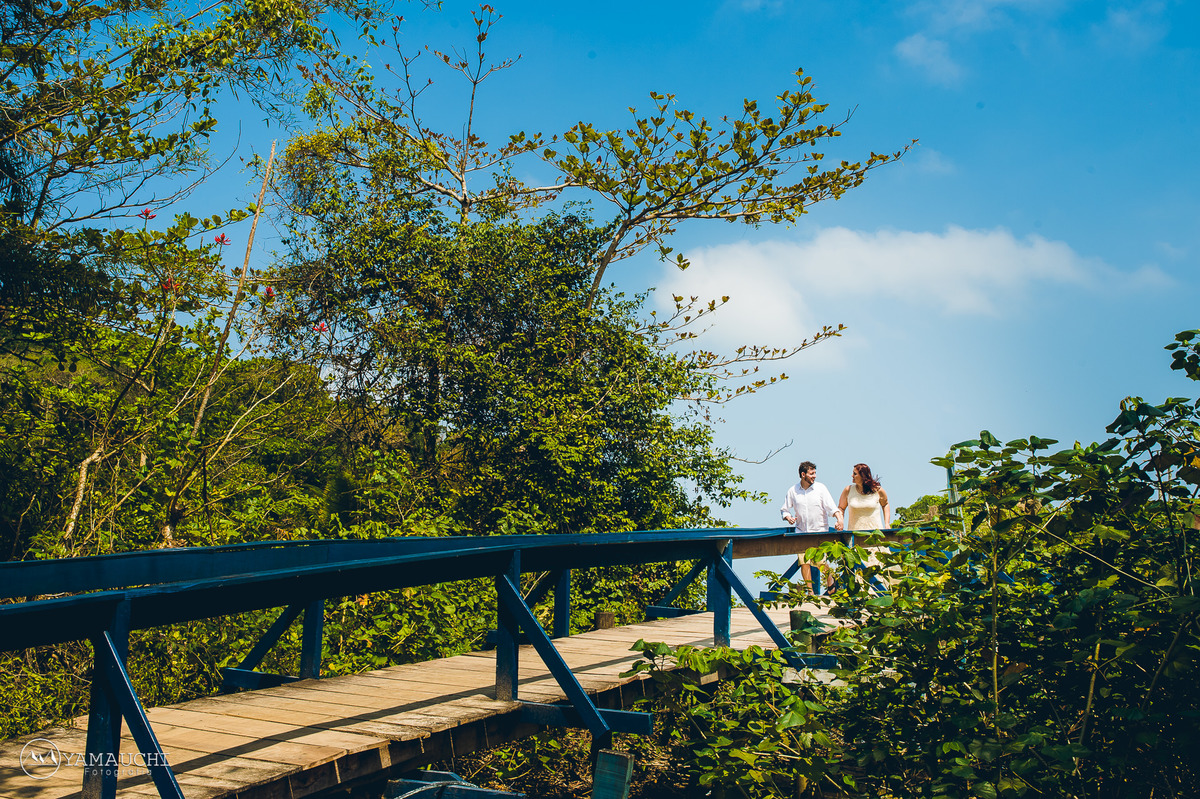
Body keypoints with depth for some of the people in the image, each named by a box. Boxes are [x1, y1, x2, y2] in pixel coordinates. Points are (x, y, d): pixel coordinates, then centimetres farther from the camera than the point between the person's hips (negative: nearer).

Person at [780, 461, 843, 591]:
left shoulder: (820, 488, 0)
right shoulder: (793, 491, 4)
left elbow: (831, 507, -5)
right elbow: (784, 510, 14)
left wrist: (839, 519, -23)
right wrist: (788, 517, -8)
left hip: (820, 532, -2)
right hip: (801, 532, 2)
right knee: (804, 562, -5)